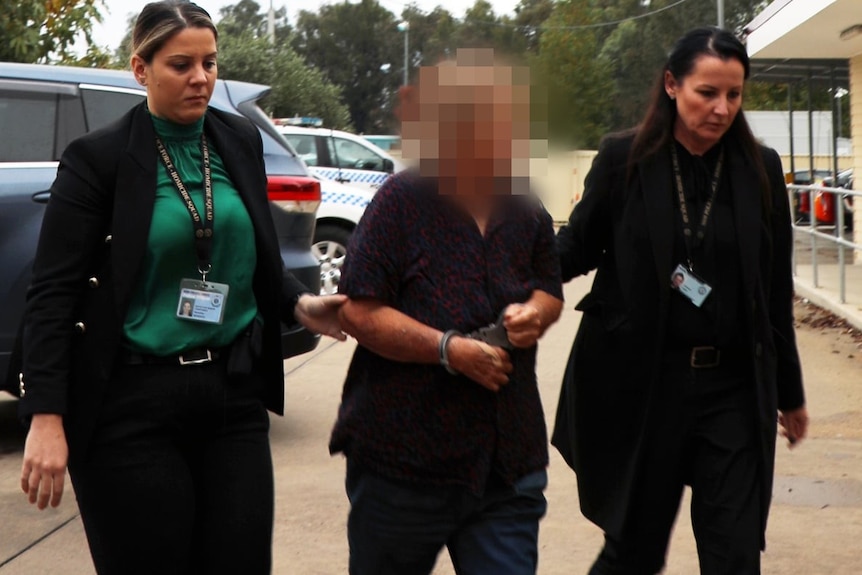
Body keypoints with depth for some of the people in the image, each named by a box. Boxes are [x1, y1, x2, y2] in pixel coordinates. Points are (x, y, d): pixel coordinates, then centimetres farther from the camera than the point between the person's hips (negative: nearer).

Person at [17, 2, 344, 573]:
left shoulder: (241, 140, 8)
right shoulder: (100, 157, -6)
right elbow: (54, 292, -8)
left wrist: (302, 304, -1)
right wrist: (47, 418, -16)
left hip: (235, 394, 4)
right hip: (134, 403, -4)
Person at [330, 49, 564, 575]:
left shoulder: (529, 215, 7)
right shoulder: (404, 201, -9)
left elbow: (551, 292, 22)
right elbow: (358, 311, -13)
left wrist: (535, 311, -3)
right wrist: (449, 348, -22)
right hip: (404, 451, -4)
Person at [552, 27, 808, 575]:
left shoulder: (761, 169, 2)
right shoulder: (625, 158, -4)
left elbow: (776, 291, 7)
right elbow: (579, 246, 4)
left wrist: (789, 391, 13)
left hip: (734, 388, 2)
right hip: (641, 383, -1)